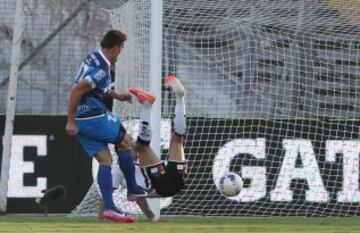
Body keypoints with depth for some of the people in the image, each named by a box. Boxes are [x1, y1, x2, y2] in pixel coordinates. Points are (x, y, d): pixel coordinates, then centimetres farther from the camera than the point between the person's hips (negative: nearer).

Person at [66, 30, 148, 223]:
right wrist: (70, 121, -21)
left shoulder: (95, 58, 10)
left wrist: (116, 96, 22)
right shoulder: (100, 69, -20)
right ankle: (132, 190, 16)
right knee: (126, 141, 7)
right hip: (93, 117, -9)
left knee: (104, 159, 6)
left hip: (83, 120, 9)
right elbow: (76, 91, -24)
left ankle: (109, 208, 0)